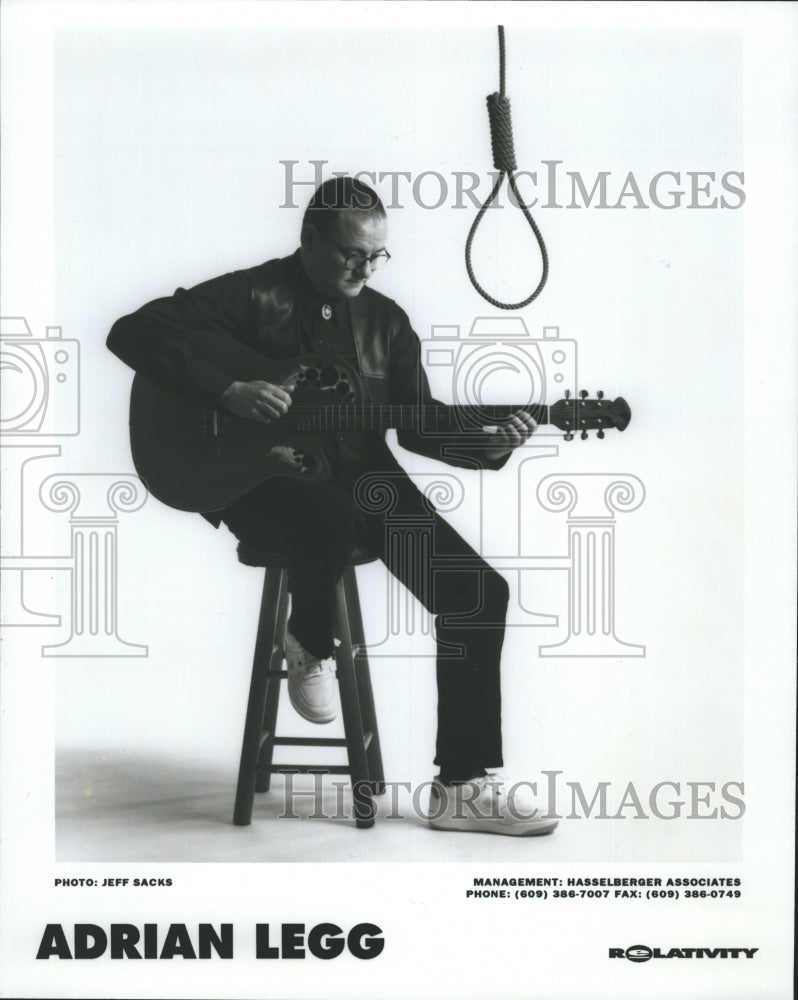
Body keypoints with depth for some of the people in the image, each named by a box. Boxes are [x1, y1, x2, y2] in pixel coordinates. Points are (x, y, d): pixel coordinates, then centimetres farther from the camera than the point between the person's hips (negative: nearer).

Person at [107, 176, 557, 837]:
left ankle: (463, 786, -5)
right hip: (262, 478, -5)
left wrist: (485, 446, -7)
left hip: (365, 477, 5)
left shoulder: (385, 319, 13)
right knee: (337, 516, -42)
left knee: (480, 592, -13)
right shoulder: (254, 296, -3)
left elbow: (417, 422, 12)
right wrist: (227, 391, -21)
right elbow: (134, 332, -10)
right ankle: (309, 647, -6)